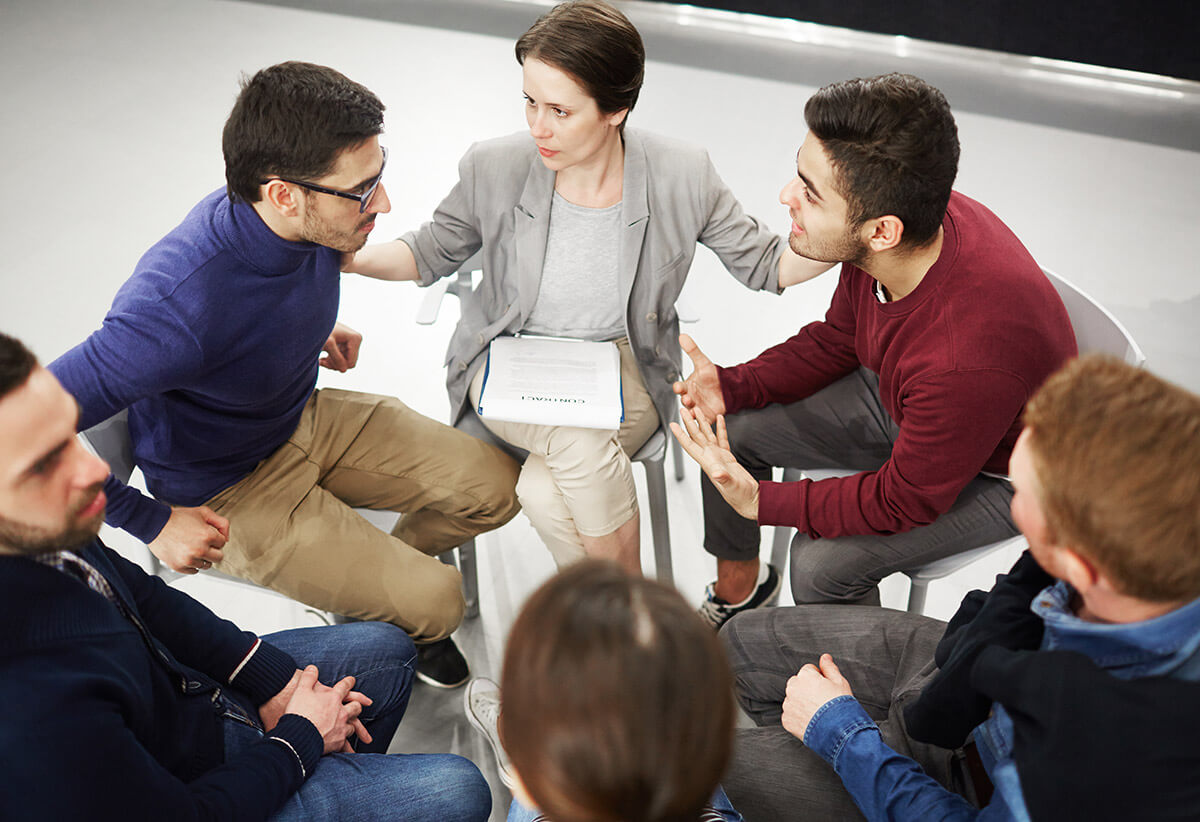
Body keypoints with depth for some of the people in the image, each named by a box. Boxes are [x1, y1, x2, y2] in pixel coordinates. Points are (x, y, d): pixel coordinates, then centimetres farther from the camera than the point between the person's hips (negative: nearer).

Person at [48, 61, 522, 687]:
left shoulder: (308, 224, -16)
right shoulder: (183, 309, -40)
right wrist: (151, 521, -25)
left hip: (306, 418, 7)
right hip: (228, 493, -7)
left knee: (495, 488, 1)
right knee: (433, 603, -13)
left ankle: (381, 565, 24)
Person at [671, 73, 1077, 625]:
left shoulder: (970, 356, -43)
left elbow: (905, 500, -27)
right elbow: (838, 339, 0)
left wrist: (759, 501, -26)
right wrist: (733, 385, -12)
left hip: (994, 472, -7)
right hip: (894, 397, 7)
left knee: (821, 562, -23)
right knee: (731, 426, 2)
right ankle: (736, 588, 28)